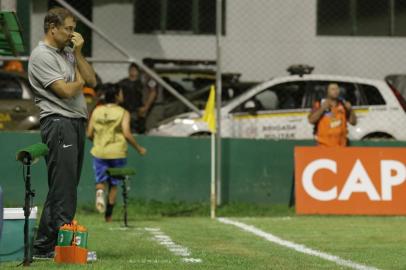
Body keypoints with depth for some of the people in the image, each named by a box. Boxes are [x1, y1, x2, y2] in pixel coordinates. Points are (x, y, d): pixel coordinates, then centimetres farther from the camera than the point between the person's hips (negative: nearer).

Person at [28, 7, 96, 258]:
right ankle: (47, 246, -13)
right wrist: (80, 80, 5)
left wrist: (78, 54, 4)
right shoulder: (42, 55, -8)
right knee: (62, 188, -13)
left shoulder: (68, 53, 20)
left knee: (68, 188, 7)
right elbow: (66, 90, -16)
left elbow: (92, 80, 13)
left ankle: (45, 245, 9)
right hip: (59, 123, -9)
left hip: (77, 123, 9)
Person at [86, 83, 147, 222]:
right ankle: (108, 215, 12)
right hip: (117, 152, -2)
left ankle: (99, 192, -25)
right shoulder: (123, 113, -7)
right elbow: (127, 134, -15)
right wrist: (138, 148, -2)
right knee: (113, 184, 11)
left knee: (101, 180, 11)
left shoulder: (96, 111, 3)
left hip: (99, 152, 2)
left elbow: (89, 134, 5)